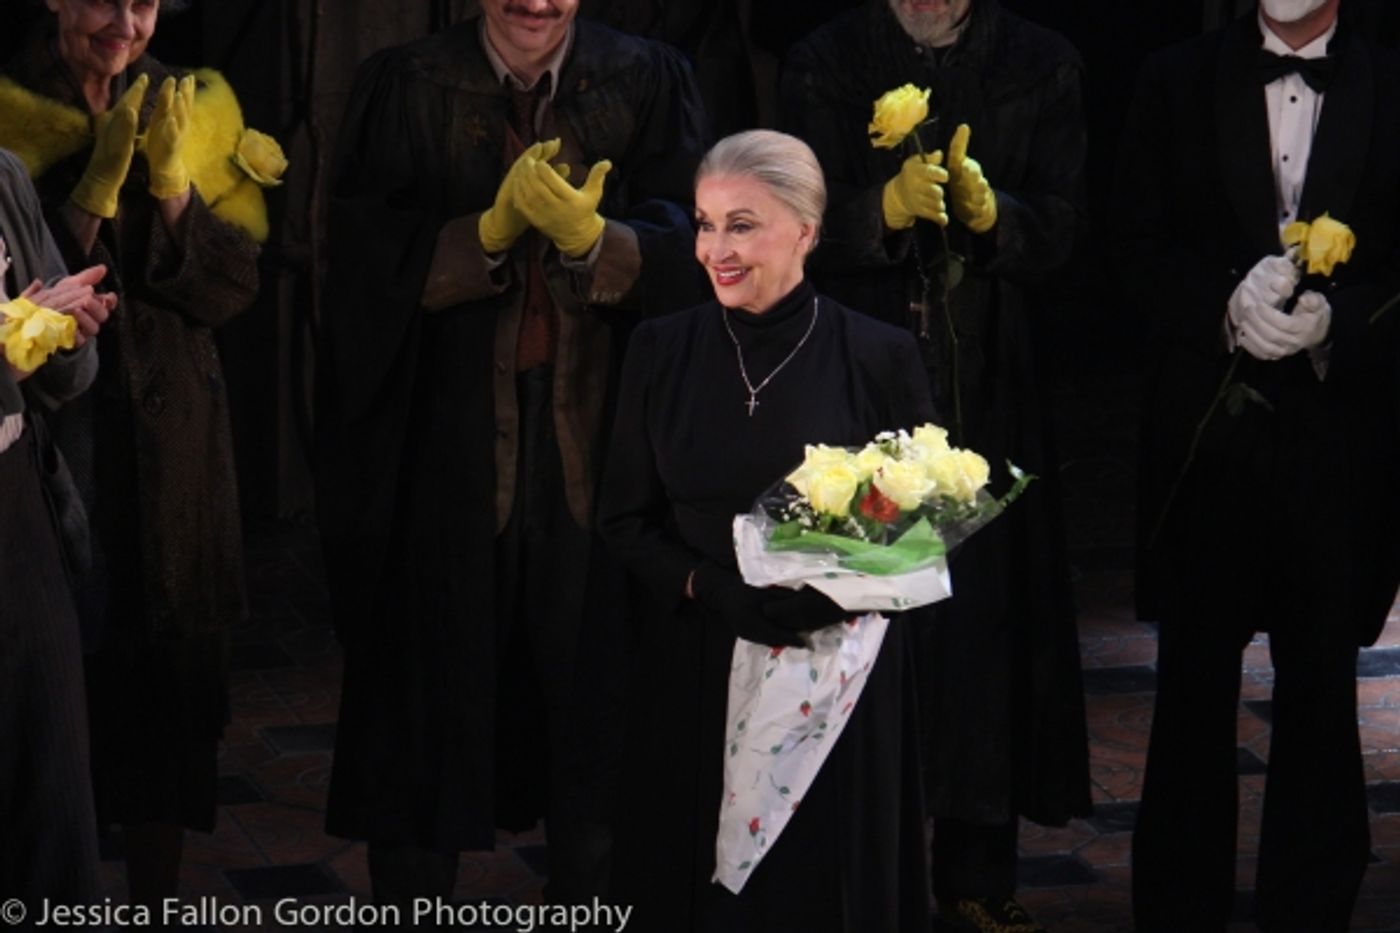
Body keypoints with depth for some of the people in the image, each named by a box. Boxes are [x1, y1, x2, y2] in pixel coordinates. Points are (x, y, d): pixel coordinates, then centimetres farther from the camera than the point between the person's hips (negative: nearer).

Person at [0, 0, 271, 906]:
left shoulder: (197, 112, 5)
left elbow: (235, 284, -1)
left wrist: (169, 184, -15)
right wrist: (96, 185, -20)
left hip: (172, 439, 3)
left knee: (167, 667, 7)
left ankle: (159, 902, 16)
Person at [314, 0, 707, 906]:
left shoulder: (646, 82, 3)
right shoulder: (407, 86, 3)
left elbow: (689, 244, -7)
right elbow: (369, 261, -6)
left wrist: (590, 239, -25)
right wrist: (492, 230, -20)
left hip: (599, 438, 0)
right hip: (445, 444, 0)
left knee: (595, 694, 5)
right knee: (432, 687, 4)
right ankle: (412, 897, 16)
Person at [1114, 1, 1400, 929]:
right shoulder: (1180, 83, 4)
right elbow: (1139, 249, 3)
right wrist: (1227, 305, -14)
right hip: (1205, 425, 1)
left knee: (1322, 688, 8)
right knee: (1194, 687, 8)